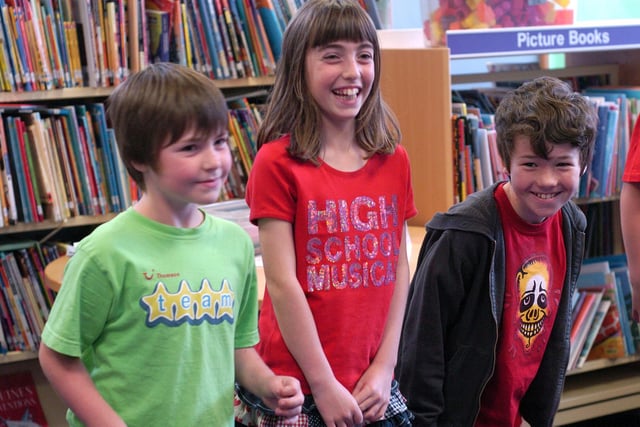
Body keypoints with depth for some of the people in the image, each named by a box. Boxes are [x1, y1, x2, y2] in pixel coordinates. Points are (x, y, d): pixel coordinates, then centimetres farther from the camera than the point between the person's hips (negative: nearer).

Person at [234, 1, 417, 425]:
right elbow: (283, 284, -12)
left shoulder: (394, 161, 4)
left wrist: (385, 366, -2)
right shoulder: (278, 163, -10)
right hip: (297, 387, -4)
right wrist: (324, 384, -12)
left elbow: (399, 269, 5)